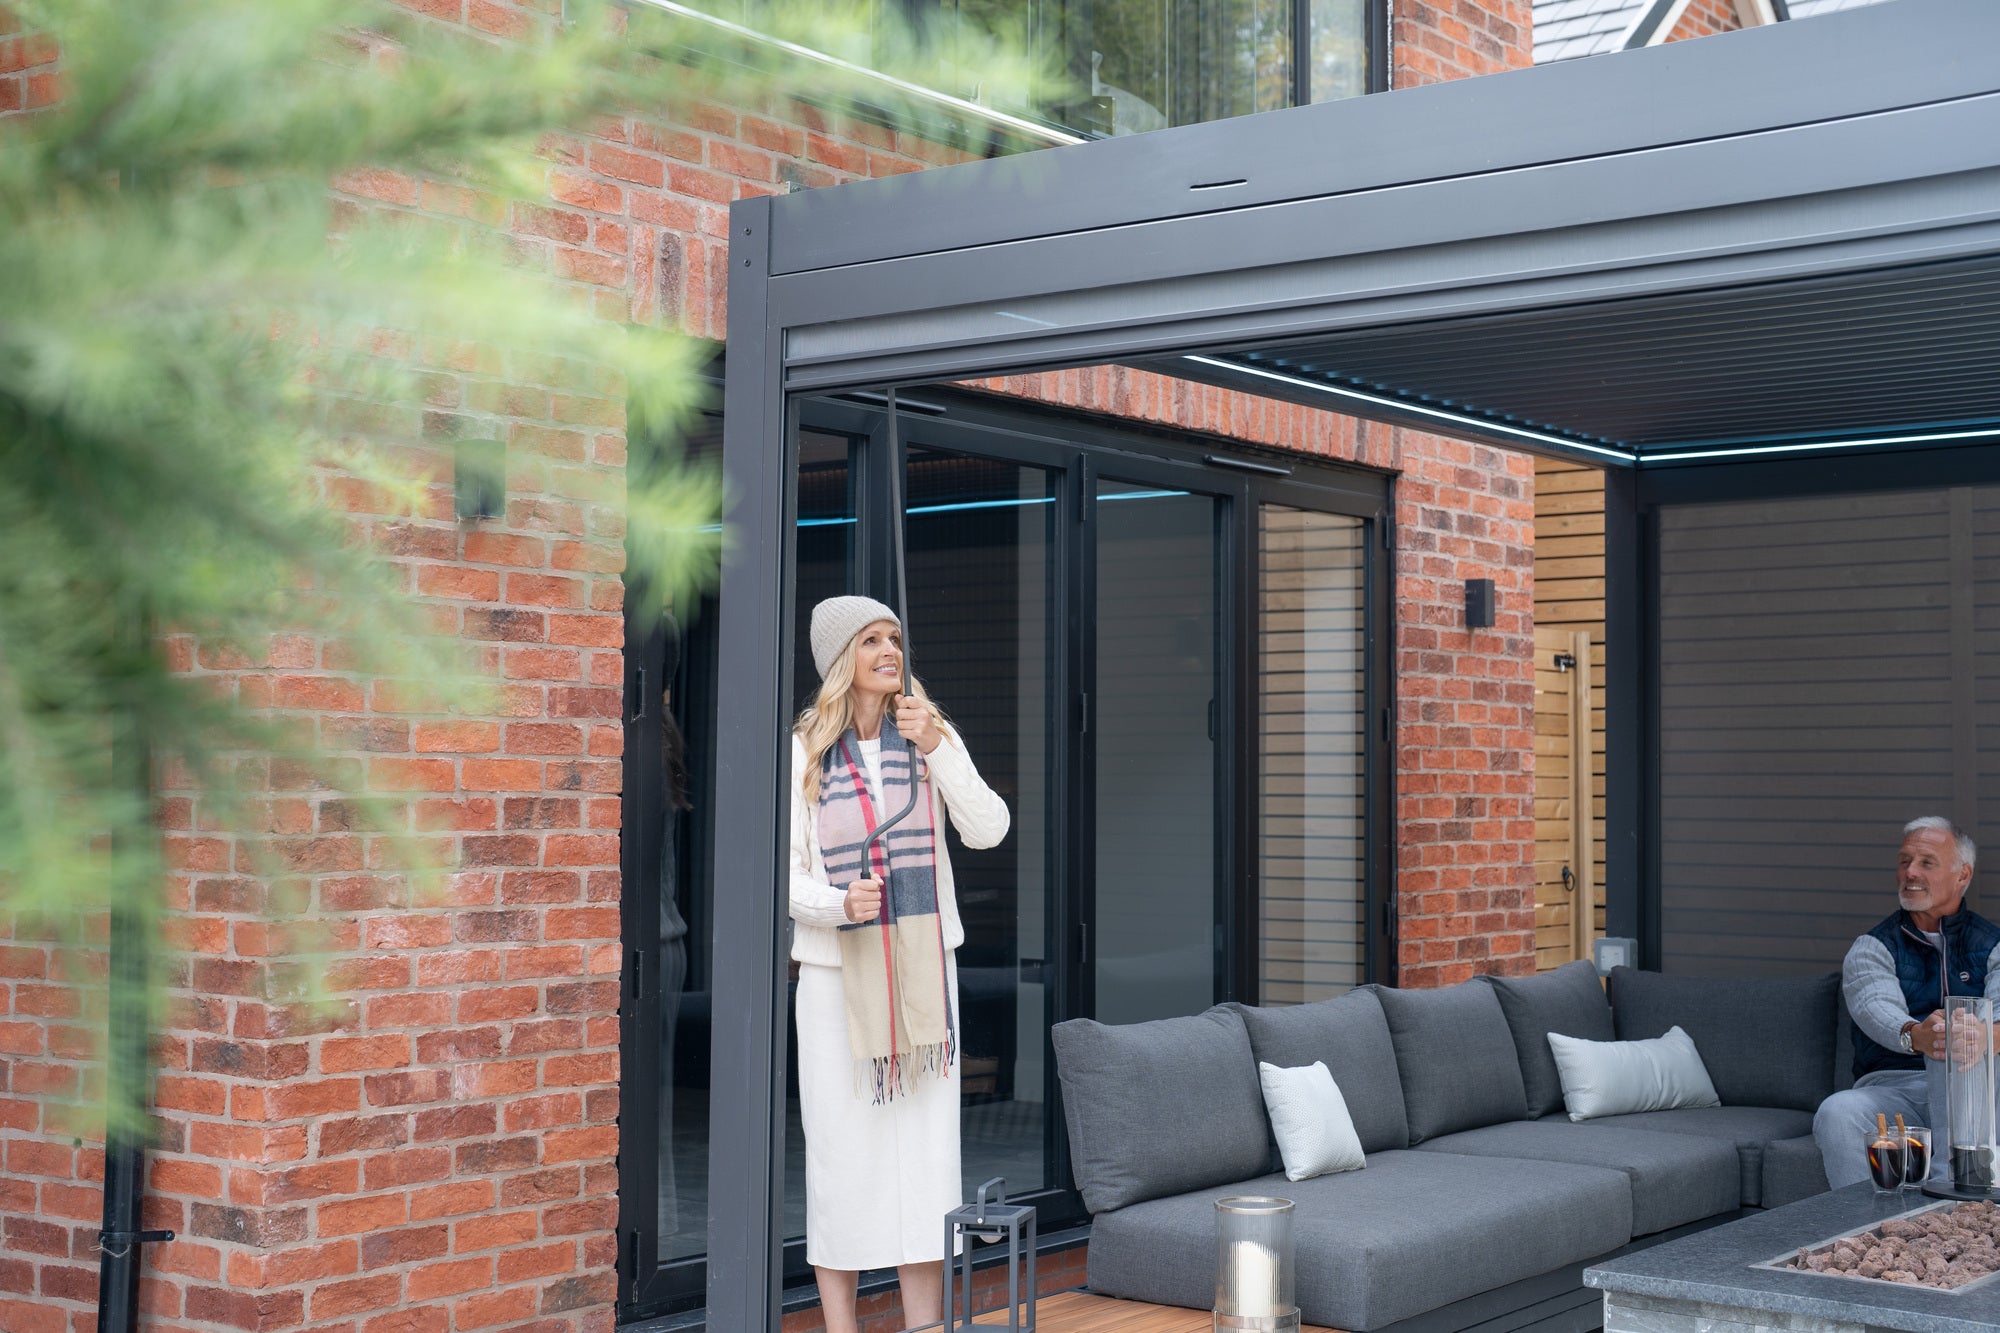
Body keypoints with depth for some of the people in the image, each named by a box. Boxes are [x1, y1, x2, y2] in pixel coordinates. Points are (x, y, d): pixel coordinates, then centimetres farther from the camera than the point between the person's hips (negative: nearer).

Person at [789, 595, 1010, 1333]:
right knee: (841, 1144, 0)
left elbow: (989, 830, -4)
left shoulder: (932, 737, 7)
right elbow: (785, 871, -3)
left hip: (923, 970, 2)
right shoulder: (804, 752, -1)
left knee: (927, 1144, 4)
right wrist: (838, 904, -23)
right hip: (838, 969, -2)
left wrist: (936, 748, -14)